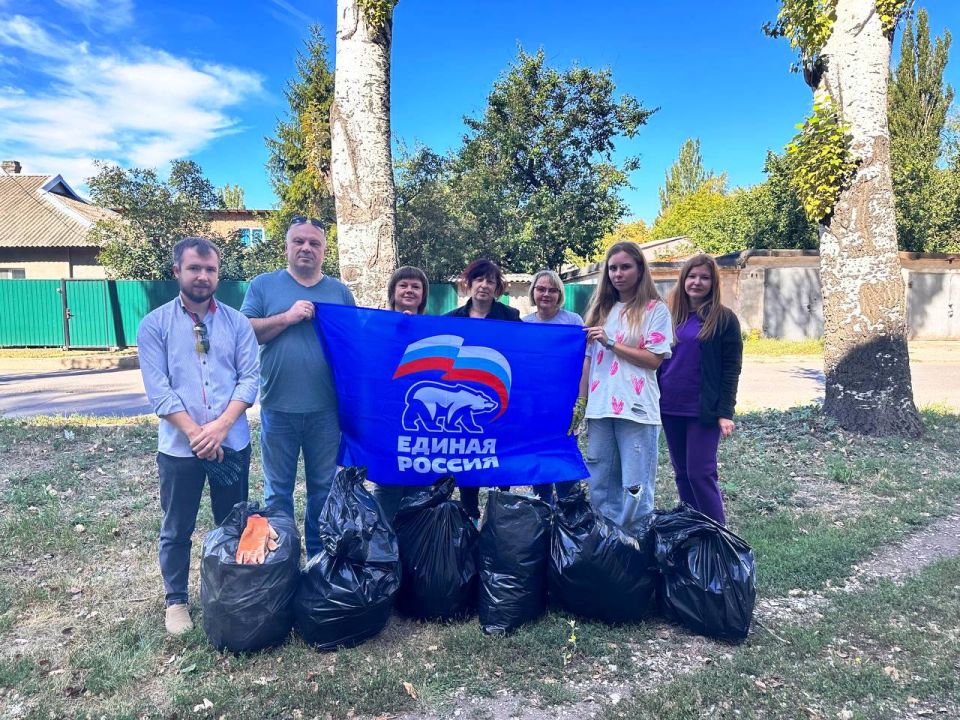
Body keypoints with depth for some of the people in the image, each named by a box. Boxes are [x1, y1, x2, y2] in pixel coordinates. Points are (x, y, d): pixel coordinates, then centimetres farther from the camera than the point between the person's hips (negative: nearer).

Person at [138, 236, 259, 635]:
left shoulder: (236, 322, 3)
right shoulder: (154, 325, -1)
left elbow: (249, 378, -3)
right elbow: (158, 389, -8)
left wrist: (220, 427, -15)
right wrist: (195, 433, -15)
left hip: (232, 443, 2)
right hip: (179, 445, -1)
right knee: (177, 529, 12)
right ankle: (176, 600, 31)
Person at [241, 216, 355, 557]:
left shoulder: (340, 291, 9)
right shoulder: (264, 285, 4)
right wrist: (287, 317, -14)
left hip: (326, 409, 1)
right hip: (277, 408, -1)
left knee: (324, 489, 12)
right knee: (277, 492, 10)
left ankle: (320, 557, 29)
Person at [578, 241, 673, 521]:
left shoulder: (655, 309, 0)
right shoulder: (601, 308, 14)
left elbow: (655, 360, -8)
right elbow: (588, 360, 14)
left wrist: (611, 343, -12)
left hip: (636, 410, -5)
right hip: (600, 408, 5)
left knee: (636, 488, -2)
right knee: (600, 485, 11)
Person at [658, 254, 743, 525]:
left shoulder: (724, 319, -3)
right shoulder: (671, 315, 9)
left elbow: (731, 369, -5)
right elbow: (657, 359, 12)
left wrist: (725, 412, -12)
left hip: (703, 410, -5)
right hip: (671, 408, 5)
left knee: (701, 473, -6)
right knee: (682, 473, 11)